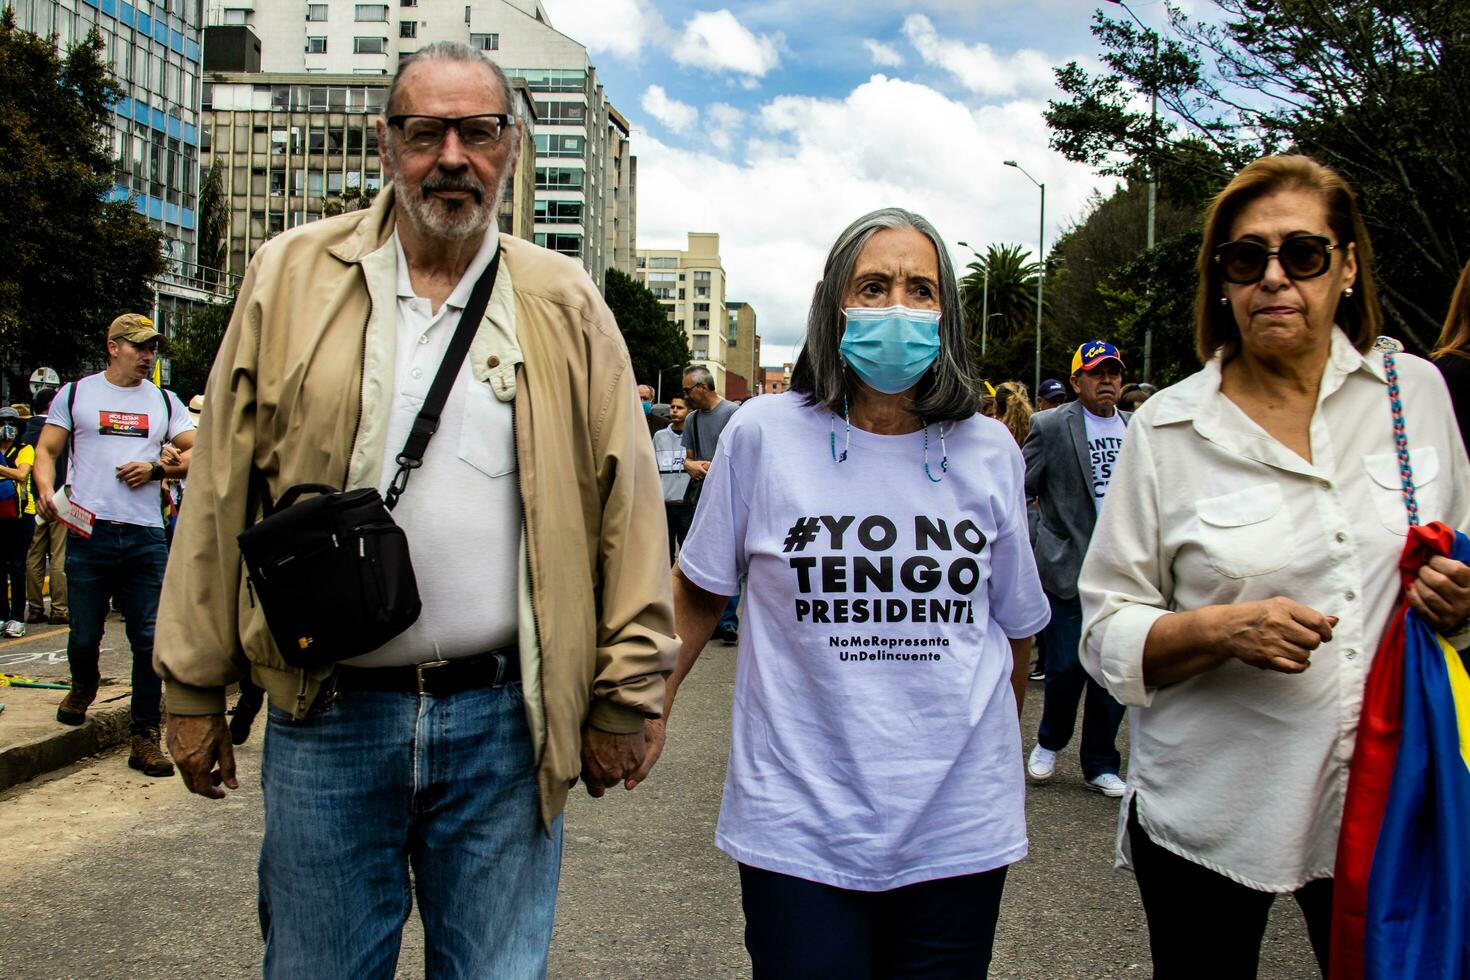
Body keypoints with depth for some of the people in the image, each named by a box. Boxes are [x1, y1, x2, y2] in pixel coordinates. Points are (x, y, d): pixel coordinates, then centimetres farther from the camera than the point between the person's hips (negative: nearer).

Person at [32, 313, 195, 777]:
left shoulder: (164, 401, 15)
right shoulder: (75, 394, 10)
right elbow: (46, 450, 8)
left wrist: (156, 468, -5)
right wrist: (46, 490, -11)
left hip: (146, 535, 1)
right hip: (89, 531, -1)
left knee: (150, 639, -3)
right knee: (84, 636, 5)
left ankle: (145, 737, 5)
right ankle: (84, 685, 40)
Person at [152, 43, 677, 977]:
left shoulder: (566, 304, 3)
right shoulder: (292, 276, 4)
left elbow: (626, 505, 2)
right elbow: (221, 495, 5)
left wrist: (622, 695, 1)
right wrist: (193, 688, 5)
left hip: (506, 721, 0)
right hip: (325, 721, 1)